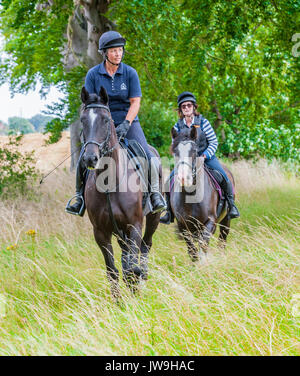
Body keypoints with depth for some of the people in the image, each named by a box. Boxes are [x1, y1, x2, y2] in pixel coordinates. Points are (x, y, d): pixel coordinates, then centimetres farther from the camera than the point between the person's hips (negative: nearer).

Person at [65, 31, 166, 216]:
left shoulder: (130, 73, -2)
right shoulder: (93, 74, -2)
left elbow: (135, 103, -6)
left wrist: (125, 124, -19)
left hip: (128, 122, 0)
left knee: (148, 157, -19)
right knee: (84, 159, -15)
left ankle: (155, 194, -1)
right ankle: (81, 195, 6)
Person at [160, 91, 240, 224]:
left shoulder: (203, 122, -5)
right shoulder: (177, 126, 2)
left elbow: (214, 142, -4)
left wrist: (205, 155, -18)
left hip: (206, 157, -2)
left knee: (223, 177, -23)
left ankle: (231, 204, -3)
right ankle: (170, 213, -2)